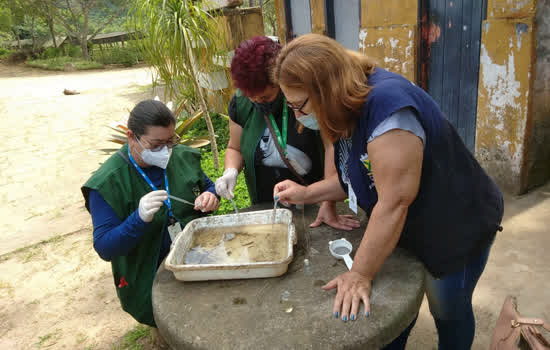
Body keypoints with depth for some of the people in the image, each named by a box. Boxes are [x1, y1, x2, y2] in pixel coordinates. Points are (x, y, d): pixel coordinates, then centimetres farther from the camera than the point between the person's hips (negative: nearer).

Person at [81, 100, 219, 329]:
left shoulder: (184, 156, 0)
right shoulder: (107, 183, -13)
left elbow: (207, 186, 17)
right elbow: (104, 249, -13)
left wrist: (210, 197, -8)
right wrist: (140, 218, -31)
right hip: (150, 283, -4)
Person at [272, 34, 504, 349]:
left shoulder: (386, 104, -34)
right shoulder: (352, 107, -4)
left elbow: (393, 203, -34)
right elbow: (361, 175, 4)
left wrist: (360, 275, -24)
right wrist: (306, 194, -6)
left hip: (457, 228, -7)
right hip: (408, 229, 7)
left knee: (448, 313, 16)